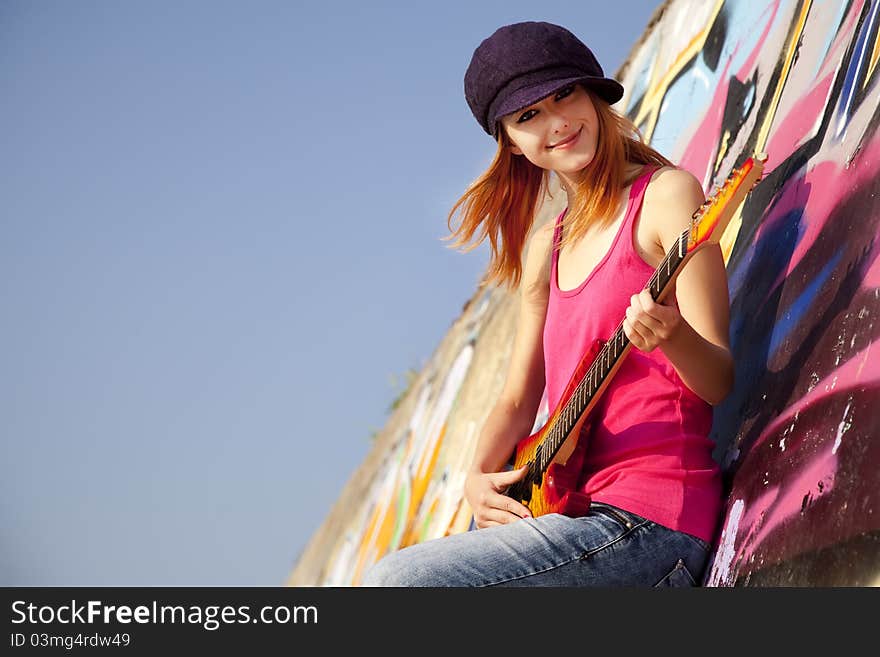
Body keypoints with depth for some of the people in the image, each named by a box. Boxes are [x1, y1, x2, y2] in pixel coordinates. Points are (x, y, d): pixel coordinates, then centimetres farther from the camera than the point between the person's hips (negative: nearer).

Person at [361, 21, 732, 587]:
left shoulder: (666, 194, -4)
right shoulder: (546, 247, 17)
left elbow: (721, 383, -9)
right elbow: (518, 399, 18)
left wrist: (673, 337, -31)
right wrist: (479, 477, -1)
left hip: (650, 521, -7)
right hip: (576, 507, 8)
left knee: (394, 580, -18)